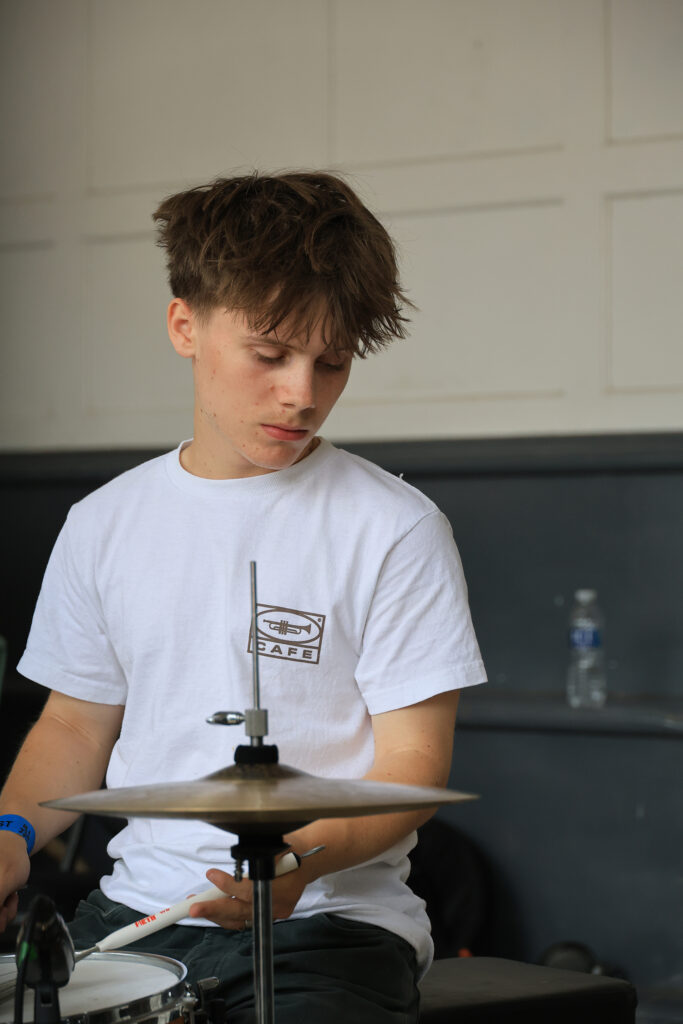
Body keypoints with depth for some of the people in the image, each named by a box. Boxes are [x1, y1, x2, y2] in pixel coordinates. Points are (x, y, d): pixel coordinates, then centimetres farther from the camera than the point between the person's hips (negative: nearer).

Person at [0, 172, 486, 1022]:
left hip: (330, 918, -3)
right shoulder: (104, 525, 9)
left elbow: (414, 762, -7)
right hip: (134, 906, 4)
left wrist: (300, 857, -25)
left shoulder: (393, 529, -6)